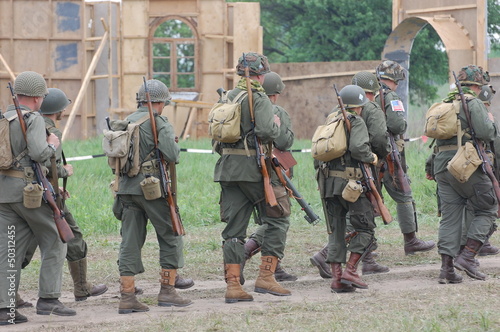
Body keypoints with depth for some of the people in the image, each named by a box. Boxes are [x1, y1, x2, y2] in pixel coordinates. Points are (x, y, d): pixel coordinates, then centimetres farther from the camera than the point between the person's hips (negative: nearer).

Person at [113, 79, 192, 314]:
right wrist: (175, 144, 4)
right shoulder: (159, 123, -8)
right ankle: (167, 292, 5)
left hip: (126, 188, 6)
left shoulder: (125, 123, 14)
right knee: (170, 237, 7)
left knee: (130, 242, 5)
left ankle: (127, 297, 1)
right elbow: (172, 156, -16)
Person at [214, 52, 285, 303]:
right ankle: (266, 277, -1)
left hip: (228, 169, 7)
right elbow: (265, 132, -21)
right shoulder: (259, 98, -8)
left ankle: (233, 285, 2)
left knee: (234, 229, 6)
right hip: (253, 168, -7)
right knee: (276, 223, 6)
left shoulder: (227, 98, 14)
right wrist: (276, 125, -2)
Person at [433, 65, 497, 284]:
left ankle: (447, 268, 0)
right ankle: (467, 257, -4)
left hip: (442, 163, 7)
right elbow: (487, 133, -13)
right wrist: (491, 121, 6)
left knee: (450, 216, 7)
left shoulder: (445, 103, 17)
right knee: (487, 209, 7)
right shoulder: (473, 103, -5)